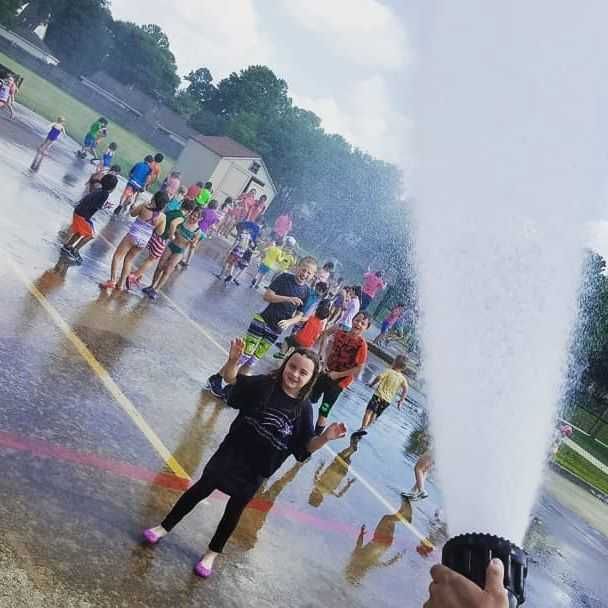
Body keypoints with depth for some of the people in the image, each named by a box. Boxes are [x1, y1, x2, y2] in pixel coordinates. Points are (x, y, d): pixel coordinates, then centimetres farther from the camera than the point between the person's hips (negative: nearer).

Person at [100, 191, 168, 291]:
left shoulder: (145, 206, -15)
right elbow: (159, 232, -1)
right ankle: (121, 284, 22)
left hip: (133, 236, -4)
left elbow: (132, 213, 3)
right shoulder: (162, 217, -9)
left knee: (118, 256, 7)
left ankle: (112, 281, -3)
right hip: (143, 241, 4)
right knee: (129, 260, 19)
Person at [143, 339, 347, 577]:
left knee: (235, 509, 16)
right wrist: (233, 360, -35)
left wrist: (326, 437, -25)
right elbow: (230, 377, -14)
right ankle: (164, 527, 34)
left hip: (256, 470, 1)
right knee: (201, 489, 11)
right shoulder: (264, 384, -14)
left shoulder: (303, 409, -12)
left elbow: (306, 445, -6)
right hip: (231, 454, -1)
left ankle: (211, 554, 39)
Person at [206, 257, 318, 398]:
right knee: (244, 355, -8)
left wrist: (288, 322, -17)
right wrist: (287, 298, -26)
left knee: (252, 360, 8)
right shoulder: (285, 278, -9)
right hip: (262, 321, -4)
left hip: (276, 330, 4)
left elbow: (299, 315, 3)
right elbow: (267, 296, -14)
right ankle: (215, 380, 4)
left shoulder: (307, 292, 0)